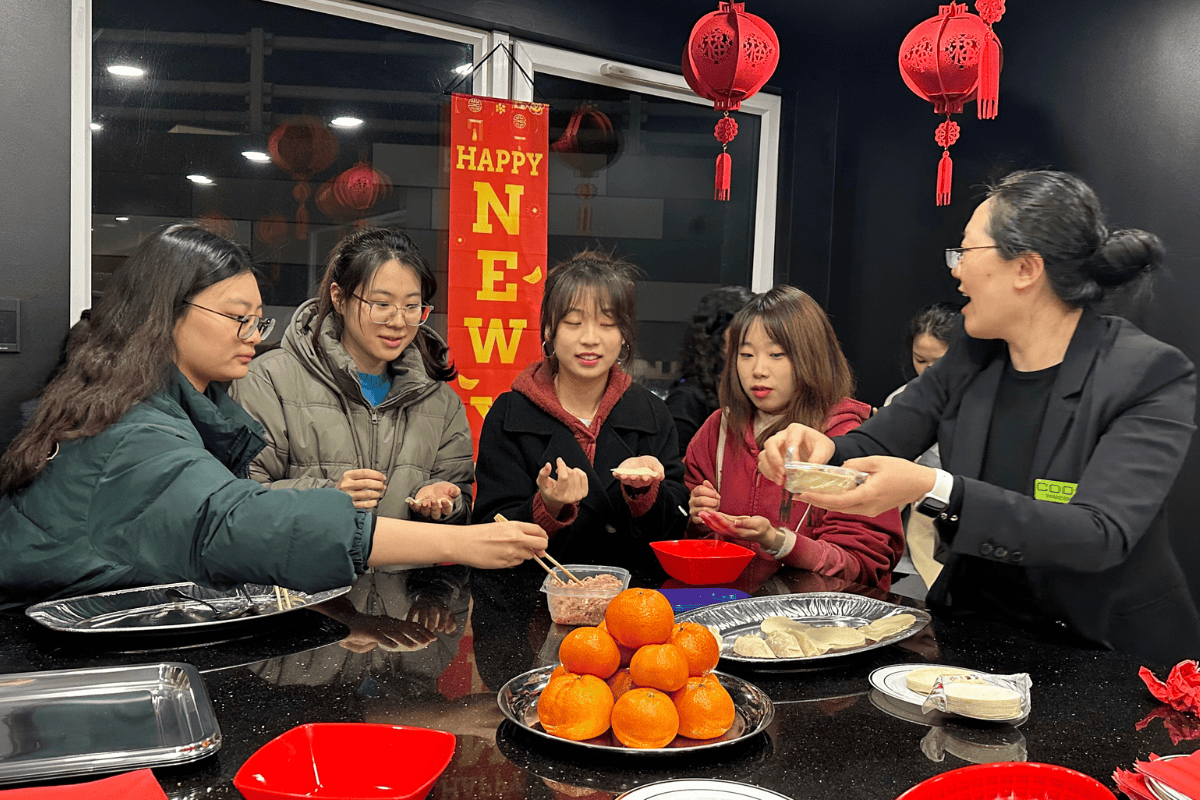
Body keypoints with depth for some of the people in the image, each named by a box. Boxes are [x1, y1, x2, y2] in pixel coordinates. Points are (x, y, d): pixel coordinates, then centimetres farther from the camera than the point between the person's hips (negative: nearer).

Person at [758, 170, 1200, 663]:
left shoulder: (1154, 376, -15)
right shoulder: (972, 358, 3)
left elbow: (1099, 536, -26)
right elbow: (871, 448, 4)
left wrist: (933, 489, -37)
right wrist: (822, 449, -21)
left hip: (1112, 652, -4)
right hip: (977, 626, 5)